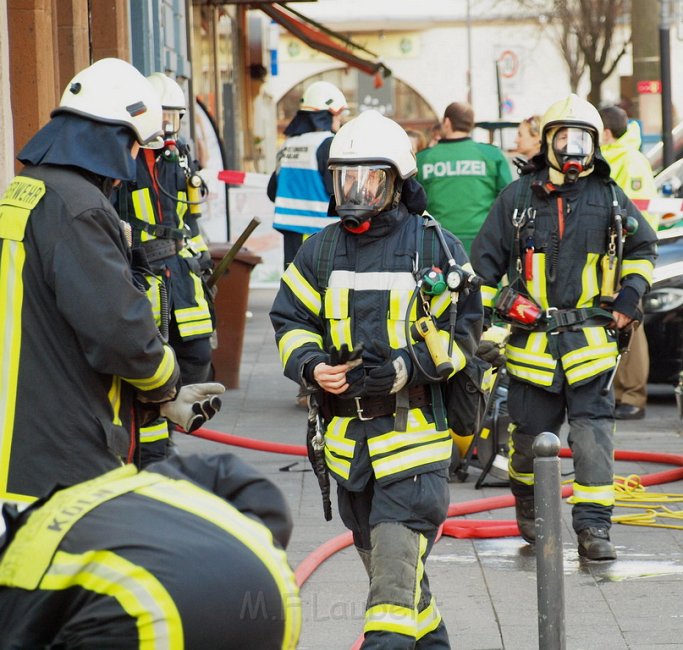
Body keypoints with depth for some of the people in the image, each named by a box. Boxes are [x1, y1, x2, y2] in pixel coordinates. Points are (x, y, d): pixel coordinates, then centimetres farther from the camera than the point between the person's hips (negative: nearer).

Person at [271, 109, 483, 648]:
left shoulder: (435, 248, -3)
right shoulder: (320, 251, 10)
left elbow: (461, 334, -4)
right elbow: (290, 322, 12)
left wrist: (399, 368, -18)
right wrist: (313, 366, -10)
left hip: (414, 426, -6)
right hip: (347, 434, 6)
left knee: (397, 557, -15)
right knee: (382, 559, 15)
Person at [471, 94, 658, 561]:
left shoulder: (609, 198, 7)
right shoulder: (519, 197, 4)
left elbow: (644, 248, 23)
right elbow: (486, 259, 10)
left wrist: (630, 295, 9)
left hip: (591, 341, 0)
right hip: (532, 341, 0)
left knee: (594, 434, -10)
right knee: (531, 434, 6)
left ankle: (593, 527, -8)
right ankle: (528, 505, 33)